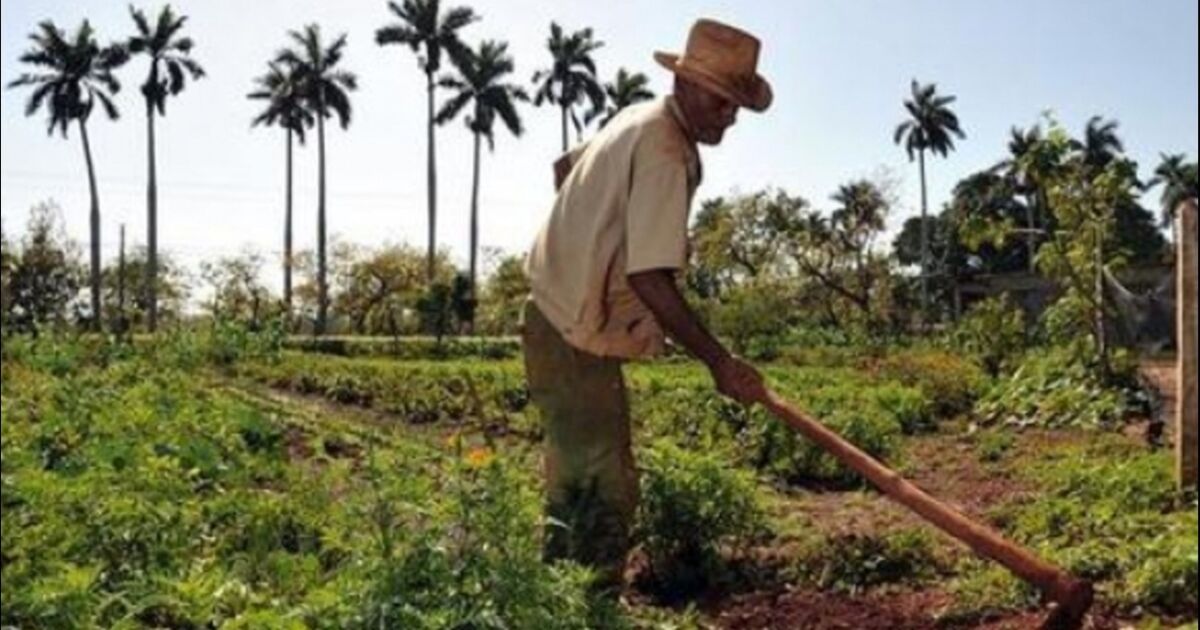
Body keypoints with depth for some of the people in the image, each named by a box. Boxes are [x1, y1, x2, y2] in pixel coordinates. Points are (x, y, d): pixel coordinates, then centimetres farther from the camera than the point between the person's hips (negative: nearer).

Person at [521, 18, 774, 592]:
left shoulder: (638, 119, 9)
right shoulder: (665, 152, -22)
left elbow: (564, 166, 25)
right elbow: (650, 278, -29)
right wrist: (719, 362, -27)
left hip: (561, 321, 10)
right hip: (576, 339, -10)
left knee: (576, 484, 19)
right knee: (606, 492, -9)